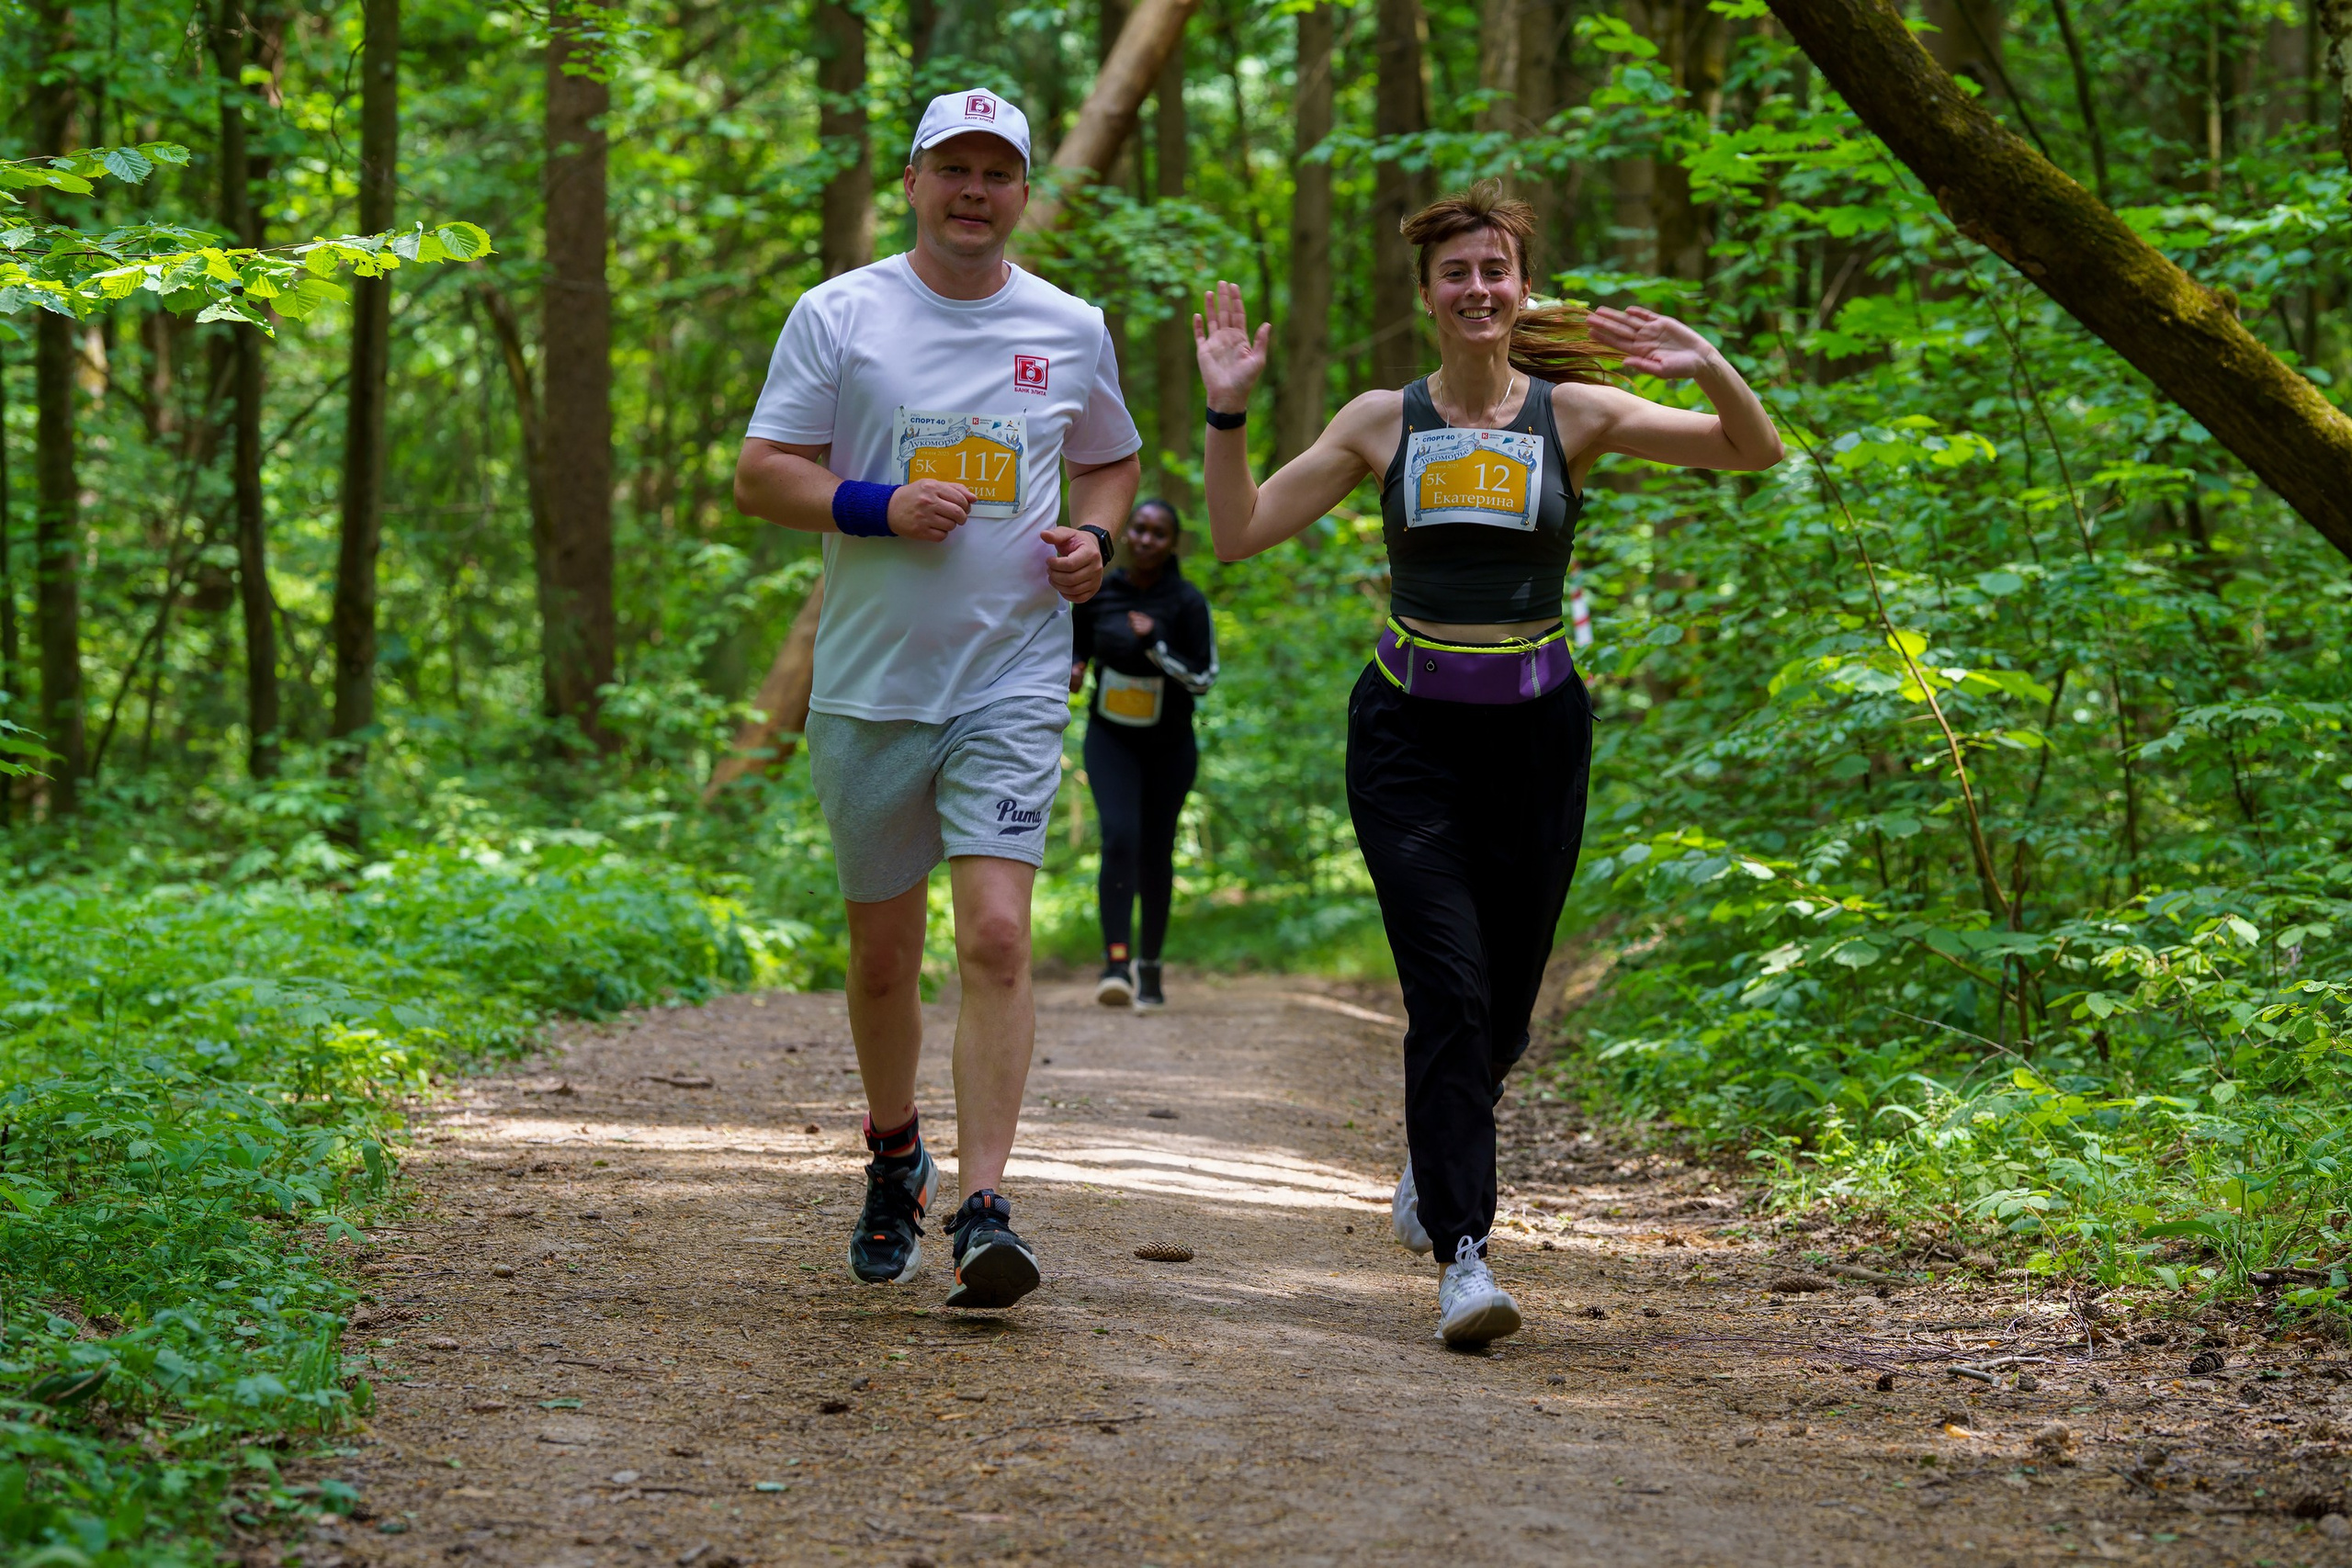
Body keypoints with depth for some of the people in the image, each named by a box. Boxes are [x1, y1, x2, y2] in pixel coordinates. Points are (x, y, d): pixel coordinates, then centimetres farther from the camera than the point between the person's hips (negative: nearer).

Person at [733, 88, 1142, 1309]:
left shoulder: (1071, 333, 7)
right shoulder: (839, 316, 1)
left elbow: (1111, 462, 23)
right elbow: (759, 476, 0)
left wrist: (1093, 540, 2)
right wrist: (877, 507, -16)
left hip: (1013, 681, 0)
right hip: (871, 682, 0)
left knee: (997, 934, -15)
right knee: (882, 947, 11)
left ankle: (985, 1208, -16)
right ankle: (893, 1156, 35)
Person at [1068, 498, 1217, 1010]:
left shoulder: (1187, 603, -12)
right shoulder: (1097, 592, -4)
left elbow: (1203, 679, -14)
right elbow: (1079, 642, 13)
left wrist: (1155, 645, -27)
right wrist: (1072, 667, -10)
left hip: (1169, 745, 0)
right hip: (1111, 738, 0)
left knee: (1155, 852, 6)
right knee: (1119, 837, -20)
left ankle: (1149, 965, 24)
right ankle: (1115, 964, -28)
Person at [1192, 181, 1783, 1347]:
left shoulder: (1573, 415, 1)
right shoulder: (1384, 422, 3)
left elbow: (1757, 453, -5)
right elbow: (1239, 534, 3)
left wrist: (1711, 370, -23)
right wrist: (1227, 411, -9)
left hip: (1534, 734, 1)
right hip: (1408, 734, -1)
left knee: (1502, 1009, 8)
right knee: (1448, 991, -15)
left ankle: (1431, 1164, 40)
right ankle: (1463, 1256, -16)